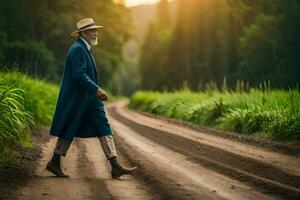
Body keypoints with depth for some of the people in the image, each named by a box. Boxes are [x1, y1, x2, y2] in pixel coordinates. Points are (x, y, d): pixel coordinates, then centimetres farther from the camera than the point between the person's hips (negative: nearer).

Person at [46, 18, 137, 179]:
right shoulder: (77, 49, -15)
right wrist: (96, 89, -30)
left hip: (89, 99, 10)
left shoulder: (85, 49, 16)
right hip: (76, 100, -10)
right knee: (68, 132, 1)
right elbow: (79, 75, -25)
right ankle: (54, 163, 16)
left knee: (104, 129, 1)